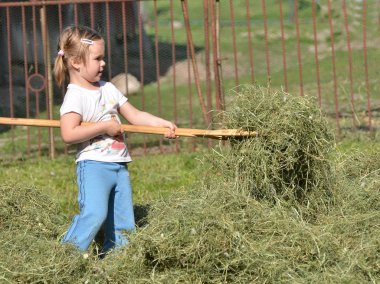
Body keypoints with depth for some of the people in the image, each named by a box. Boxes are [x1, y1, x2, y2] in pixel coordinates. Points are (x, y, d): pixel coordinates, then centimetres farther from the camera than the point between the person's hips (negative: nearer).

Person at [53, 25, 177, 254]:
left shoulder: (108, 88, 13)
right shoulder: (75, 96, -11)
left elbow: (135, 115, 16)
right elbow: (69, 134, -24)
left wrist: (163, 124, 3)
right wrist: (105, 127, -18)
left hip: (120, 165, 8)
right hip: (93, 165, -8)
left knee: (125, 224, 6)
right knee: (94, 214, -22)